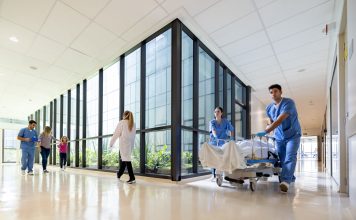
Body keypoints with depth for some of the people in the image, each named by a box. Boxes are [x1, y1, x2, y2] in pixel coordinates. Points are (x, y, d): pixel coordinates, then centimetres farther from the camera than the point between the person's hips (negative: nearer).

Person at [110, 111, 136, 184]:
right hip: (131, 144, 6)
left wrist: (111, 143, 5)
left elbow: (116, 133, -3)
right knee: (123, 159, 20)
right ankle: (119, 174, 37)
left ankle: (132, 178, -12)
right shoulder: (133, 124, 11)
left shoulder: (122, 122, -2)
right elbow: (133, 135, 8)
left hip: (123, 144, -6)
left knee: (126, 160, -7)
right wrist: (132, 144, 12)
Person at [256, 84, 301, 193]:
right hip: (279, 137, 5)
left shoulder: (288, 103, -20)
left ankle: (286, 181, -29)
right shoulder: (269, 108, 0)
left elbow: (279, 120, -31)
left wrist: (265, 132, -36)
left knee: (290, 157, -20)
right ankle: (290, 177, 26)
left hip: (293, 135, -5)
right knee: (282, 159, 5)